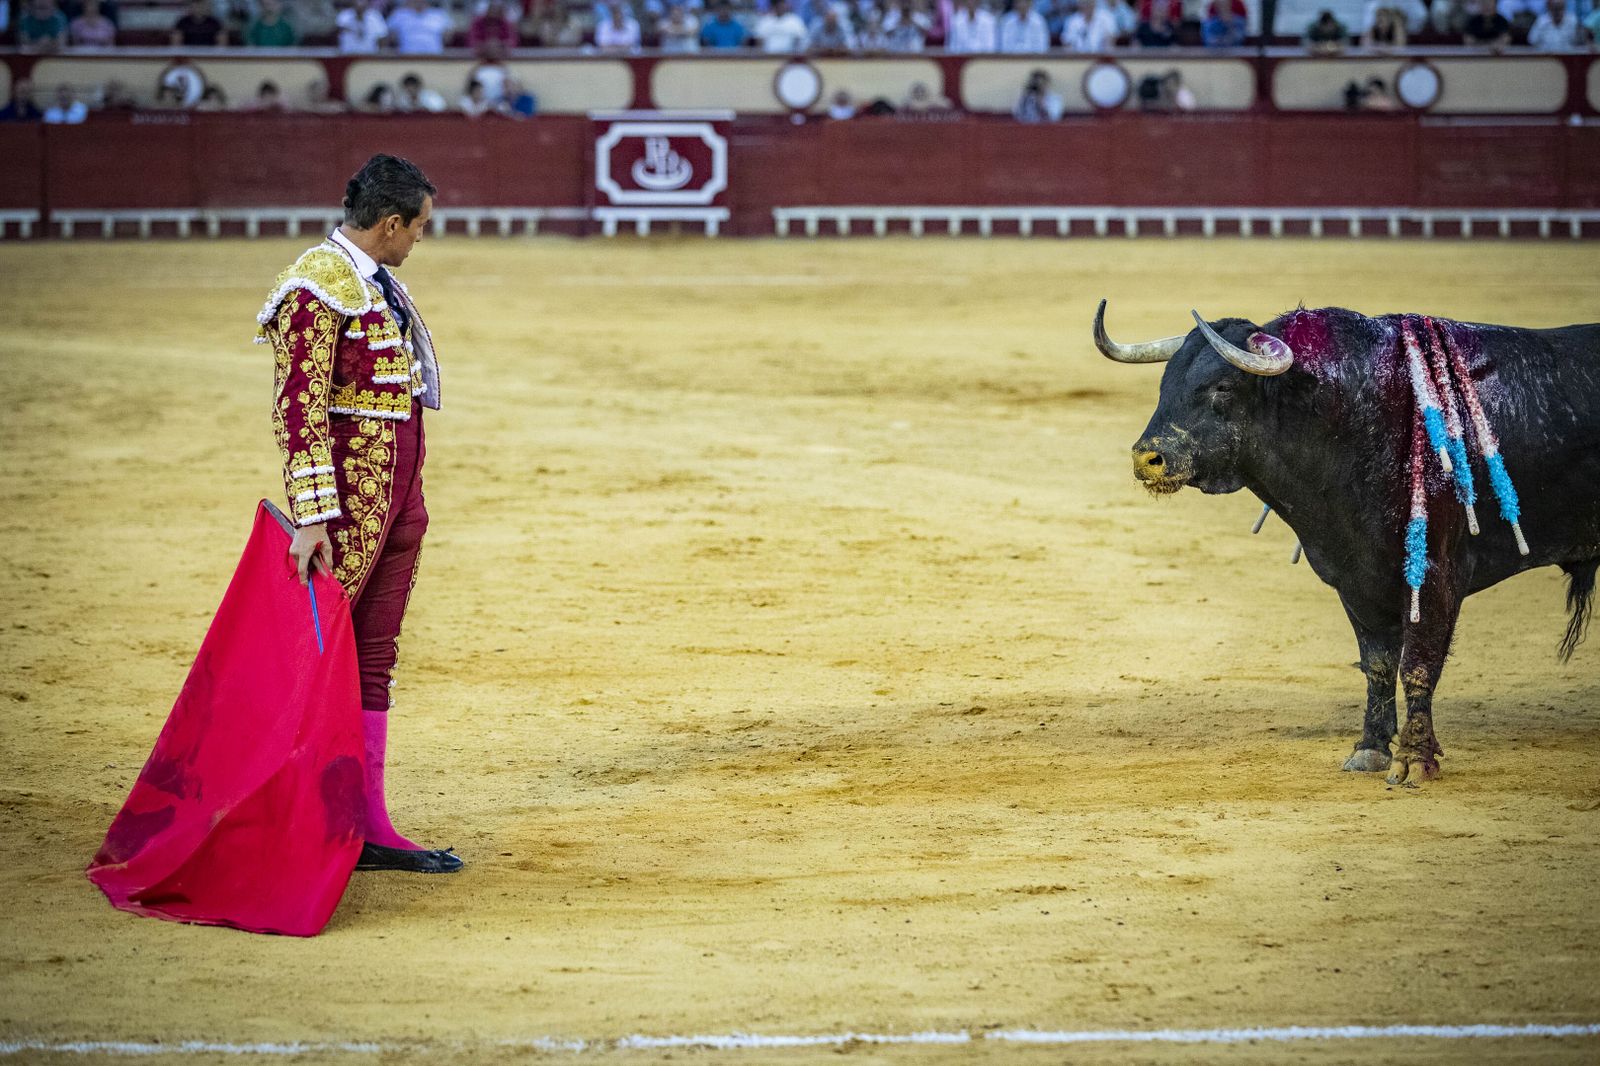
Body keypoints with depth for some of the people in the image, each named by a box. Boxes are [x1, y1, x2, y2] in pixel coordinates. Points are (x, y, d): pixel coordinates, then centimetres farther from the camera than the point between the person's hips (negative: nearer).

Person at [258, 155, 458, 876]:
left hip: (398, 494, 9)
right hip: (349, 496, -9)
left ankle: (369, 827, 14)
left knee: (374, 660, 10)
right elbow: (299, 409, -19)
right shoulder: (321, 287, -14)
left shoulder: (377, 282, 15)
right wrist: (312, 516, -23)